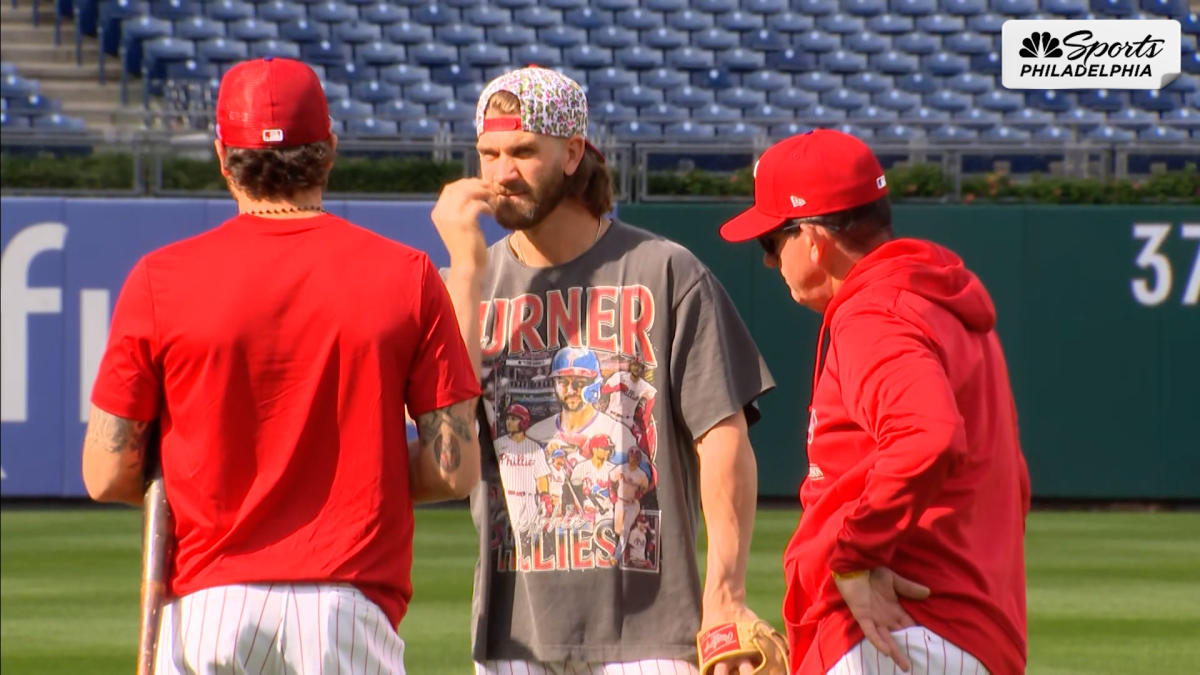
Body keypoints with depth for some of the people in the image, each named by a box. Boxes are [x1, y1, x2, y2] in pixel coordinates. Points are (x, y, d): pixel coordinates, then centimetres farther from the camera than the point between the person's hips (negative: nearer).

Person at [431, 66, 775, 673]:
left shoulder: (665, 274, 0)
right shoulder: (466, 284, 11)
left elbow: (725, 441, -4)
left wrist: (725, 593, -14)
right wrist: (465, 263, -8)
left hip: (646, 624, -3)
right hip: (514, 623, 4)